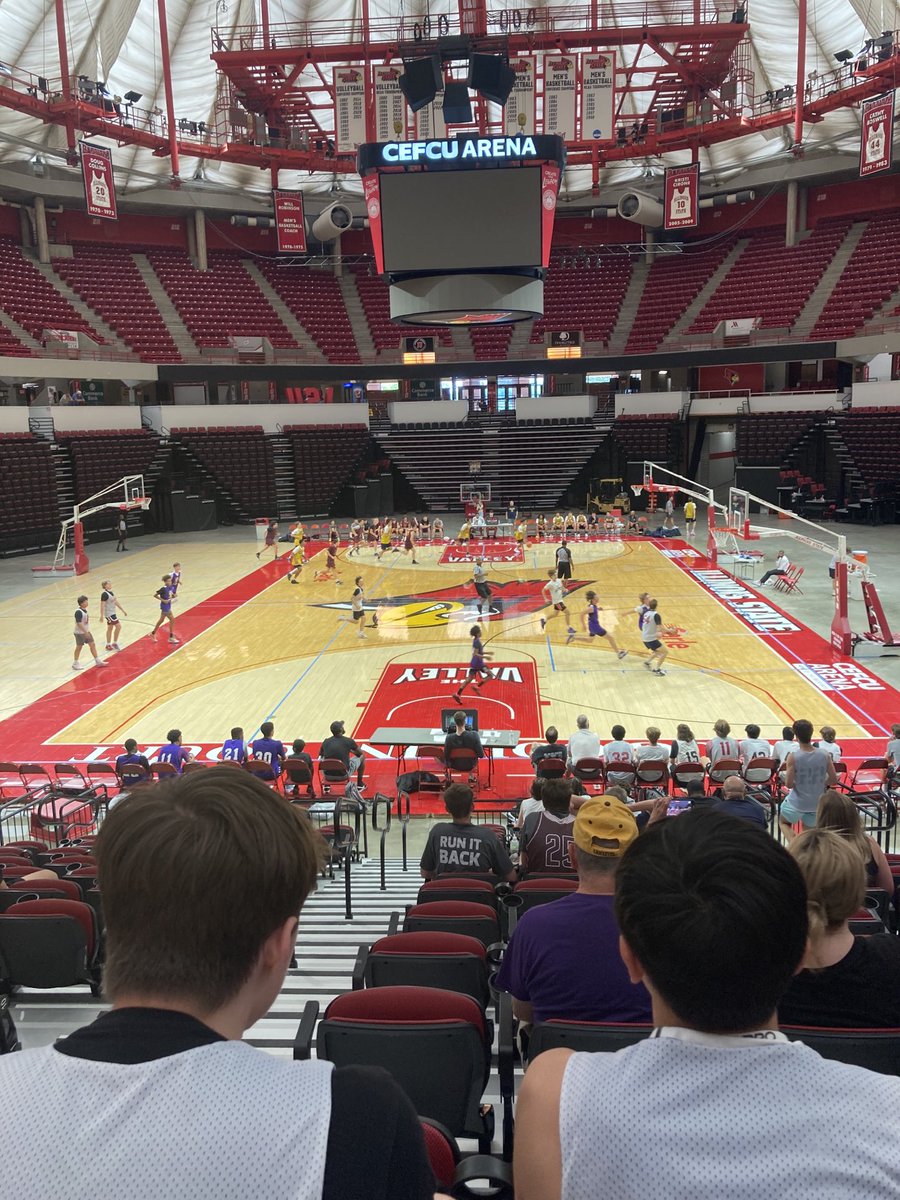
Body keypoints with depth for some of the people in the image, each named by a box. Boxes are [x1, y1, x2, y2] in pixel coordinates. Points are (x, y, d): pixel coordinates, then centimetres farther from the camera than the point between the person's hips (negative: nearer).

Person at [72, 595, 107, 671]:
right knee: (79, 647, 2)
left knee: (92, 644, 9)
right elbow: (79, 623, -26)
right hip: (80, 632, -8)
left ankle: (98, 661, 16)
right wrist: (85, 632, -26)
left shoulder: (85, 610, 5)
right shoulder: (78, 612, -23)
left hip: (86, 631, 8)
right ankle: (75, 664, 16)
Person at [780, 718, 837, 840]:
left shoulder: (793, 757, -21)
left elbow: (788, 784, -19)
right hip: (817, 803, 3)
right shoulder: (825, 755, -10)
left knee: (783, 822, 24)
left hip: (797, 802, -3)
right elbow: (833, 780, -3)